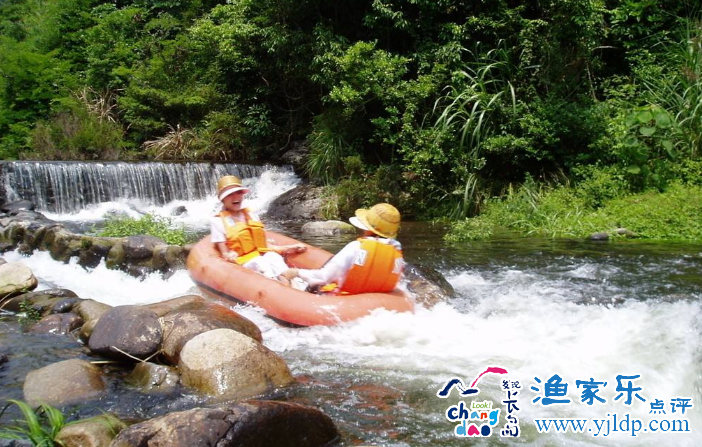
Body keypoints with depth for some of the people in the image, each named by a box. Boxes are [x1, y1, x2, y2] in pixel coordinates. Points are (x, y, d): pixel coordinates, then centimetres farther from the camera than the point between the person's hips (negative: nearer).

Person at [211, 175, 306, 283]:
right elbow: (224, 253, -2)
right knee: (260, 264, -35)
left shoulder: (251, 215, 18)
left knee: (275, 257, -30)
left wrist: (287, 248, 9)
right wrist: (229, 256, -26)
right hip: (243, 262, -4)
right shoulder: (217, 221, 3)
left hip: (263, 255, 4)